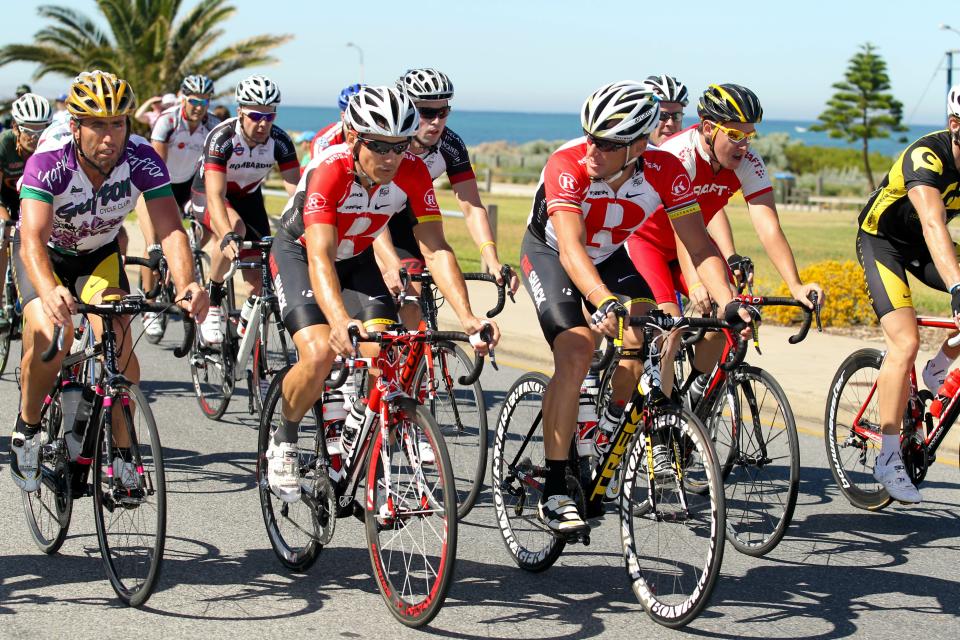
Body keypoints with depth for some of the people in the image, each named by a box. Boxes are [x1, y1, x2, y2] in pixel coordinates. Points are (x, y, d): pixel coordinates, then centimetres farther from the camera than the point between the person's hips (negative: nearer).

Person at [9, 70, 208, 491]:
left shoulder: (142, 160, -27)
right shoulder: (48, 162, -34)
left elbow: (170, 228, -34)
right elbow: (32, 239, -45)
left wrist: (186, 286, -54)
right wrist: (49, 292, -65)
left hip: (100, 255, 2)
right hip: (46, 255, -2)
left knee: (118, 341, -21)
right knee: (51, 334, -28)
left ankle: (122, 452, -4)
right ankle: (27, 428, -2)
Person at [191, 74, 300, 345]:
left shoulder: (279, 141, -22)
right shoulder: (222, 138, -33)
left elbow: (296, 190, -26)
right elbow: (215, 195, -42)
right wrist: (227, 237, -59)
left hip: (248, 197, 4)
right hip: (208, 195, -4)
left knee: (260, 277, -10)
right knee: (235, 229, -37)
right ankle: (212, 303, -19)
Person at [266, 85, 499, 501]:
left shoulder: (412, 172, -23)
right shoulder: (329, 171, -35)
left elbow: (435, 248, -25)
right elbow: (320, 257, -45)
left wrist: (467, 316, -39)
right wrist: (340, 321, -62)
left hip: (356, 258, 4)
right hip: (298, 253, -4)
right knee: (320, 354, -25)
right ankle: (283, 442, 2)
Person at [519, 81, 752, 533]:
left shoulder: (665, 173, -27)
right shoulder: (567, 166, -36)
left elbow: (700, 246, -26)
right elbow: (571, 248, -47)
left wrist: (728, 302, -43)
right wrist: (605, 301, -63)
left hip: (609, 256, 4)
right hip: (549, 254, -4)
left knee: (644, 344, -18)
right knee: (576, 352, -24)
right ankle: (553, 491, -18)